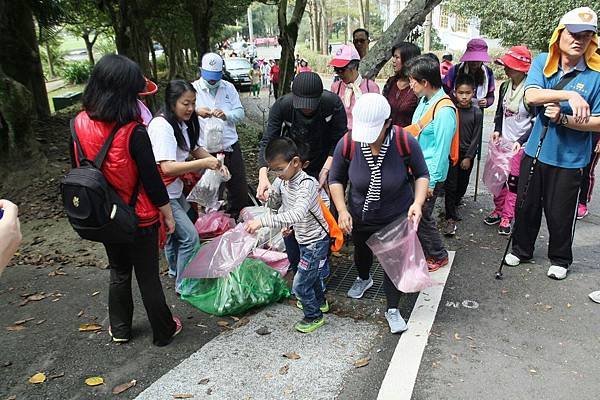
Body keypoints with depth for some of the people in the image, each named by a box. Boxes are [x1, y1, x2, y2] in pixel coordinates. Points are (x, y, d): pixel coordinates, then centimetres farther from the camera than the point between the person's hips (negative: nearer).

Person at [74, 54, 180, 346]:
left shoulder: (79, 124, -9)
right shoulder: (133, 132, -26)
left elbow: (77, 170, 3)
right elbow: (151, 179, -20)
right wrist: (168, 215, -5)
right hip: (140, 218, -5)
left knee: (118, 272, 24)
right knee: (148, 276, 12)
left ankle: (119, 329, 40)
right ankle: (163, 331, 30)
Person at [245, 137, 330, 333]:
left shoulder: (307, 184, -31)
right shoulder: (282, 179, -7)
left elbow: (297, 214, -46)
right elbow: (276, 202, 8)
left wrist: (263, 221, -52)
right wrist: (268, 193, -15)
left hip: (316, 242, -8)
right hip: (304, 239, 9)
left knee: (300, 285, -1)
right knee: (310, 273, 28)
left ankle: (314, 316, 22)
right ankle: (320, 302, 53)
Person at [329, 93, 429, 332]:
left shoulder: (405, 142, -28)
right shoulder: (347, 144, -25)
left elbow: (422, 175, -10)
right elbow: (336, 179, -7)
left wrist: (417, 203, -26)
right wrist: (342, 210, -19)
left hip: (397, 218, -2)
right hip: (360, 218, 3)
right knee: (362, 252, 28)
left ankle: (392, 310, 33)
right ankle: (364, 279, 63)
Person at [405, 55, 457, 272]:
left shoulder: (444, 110, -23)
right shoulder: (424, 100, 4)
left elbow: (441, 150, -21)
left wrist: (431, 181, -18)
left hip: (429, 174, -8)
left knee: (420, 216, 2)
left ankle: (439, 256, 23)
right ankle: (423, 249, 36)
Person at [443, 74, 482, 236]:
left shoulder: (477, 113, -4)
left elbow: (476, 137, -3)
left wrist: (468, 157, -6)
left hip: (467, 154, 2)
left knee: (462, 184, 14)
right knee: (450, 185, -4)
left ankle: (454, 204, 40)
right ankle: (451, 218, 2)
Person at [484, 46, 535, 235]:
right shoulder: (505, 86, 2)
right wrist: (497, 130, 4)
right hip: (503, 141, 6)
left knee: (514, 182, 4)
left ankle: (507, 218, 15)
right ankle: (498, 210, 29)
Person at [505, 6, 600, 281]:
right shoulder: (542, 62, -2)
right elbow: (531, 95, -20)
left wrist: (563, 118, -23)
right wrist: (569, 95, -31)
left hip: (569, 158, -2)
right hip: (536, 151, 3)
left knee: (560, 214, 8)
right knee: (526, 205, 16)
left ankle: (560, 259, 33)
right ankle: (521, 250, 37)